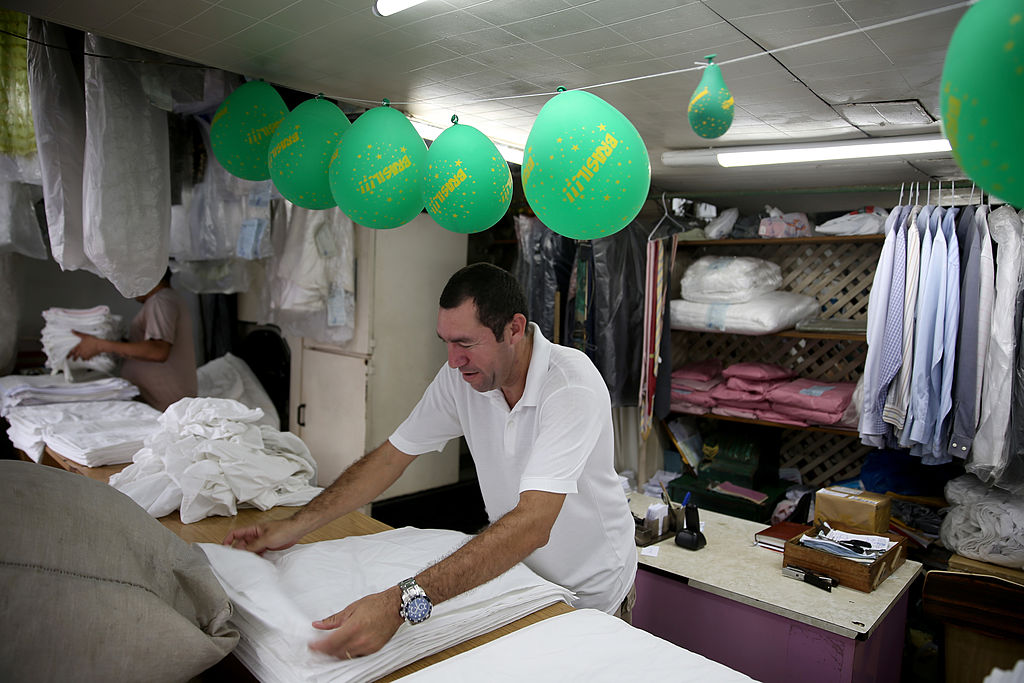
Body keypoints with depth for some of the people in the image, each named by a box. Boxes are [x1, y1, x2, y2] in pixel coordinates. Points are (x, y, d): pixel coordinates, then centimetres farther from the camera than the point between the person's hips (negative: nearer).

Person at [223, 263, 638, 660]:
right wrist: (293, 527, -11)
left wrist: (404, 602, -50)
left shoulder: (572, 385, -32)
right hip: (517, 572, 4)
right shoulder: (461, 376, -13)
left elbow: (532, 524, -43)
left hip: (592, 595, -4)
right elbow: (392, 456, -5)